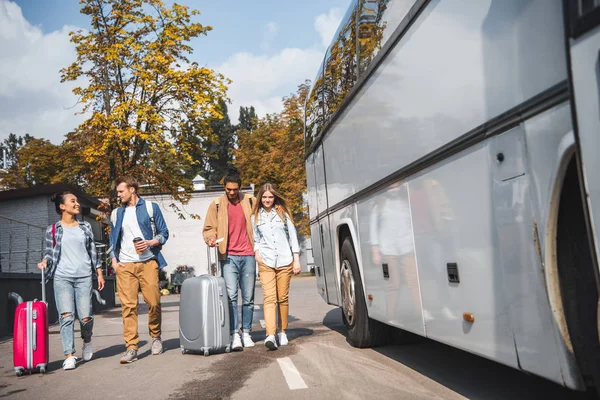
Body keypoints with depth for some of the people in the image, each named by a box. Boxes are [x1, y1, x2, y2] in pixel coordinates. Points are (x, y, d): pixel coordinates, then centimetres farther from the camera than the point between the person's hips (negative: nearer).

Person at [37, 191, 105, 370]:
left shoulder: (86, 227, 12)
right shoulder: (52, 230, 6)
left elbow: (93, 252, 13)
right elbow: (49, 253, 9)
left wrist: (99, 273, 8)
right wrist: (45, 261, -13)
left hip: (84, 277, 1)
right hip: (62, 277, -1)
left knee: (85, 317, -3)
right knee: (66, 316, -10)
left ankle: (87, 341, 28)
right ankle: (69, 355, -3)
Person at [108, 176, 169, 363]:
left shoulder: (151, 207, 7)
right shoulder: (116, 213, 18)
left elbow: (164, 233, 6)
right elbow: (113, 240, 23)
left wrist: (150, 242, -12)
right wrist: (114, 259, 9)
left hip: (148, 262, -2)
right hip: (125, 265, 3)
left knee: (153, 302, -5)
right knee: (128, 306, -5)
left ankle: (156, 337, 18)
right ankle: (131, 348, -2)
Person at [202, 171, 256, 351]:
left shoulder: (250, 201, 8)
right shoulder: (216, 205, 5)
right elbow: (209, 228, 10)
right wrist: (211, 238, -12)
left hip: (248, 256, 2)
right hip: (228, 256, -1)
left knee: (248, 298, 6)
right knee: (231, 296, -11)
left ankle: (246, 333, 18)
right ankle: (235, 335, -6)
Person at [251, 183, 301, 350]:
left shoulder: (283, 213, 10)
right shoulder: (255, 216, 12)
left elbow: (293, 236, 9)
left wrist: (296, 260, 3)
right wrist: (256, 253, -1)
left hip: (285, 260, 1)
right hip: (266, 262, 0)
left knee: (283, 298, 4)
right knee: (269, 298, -13)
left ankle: (282, 332, 17)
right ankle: (270, 335, -21)